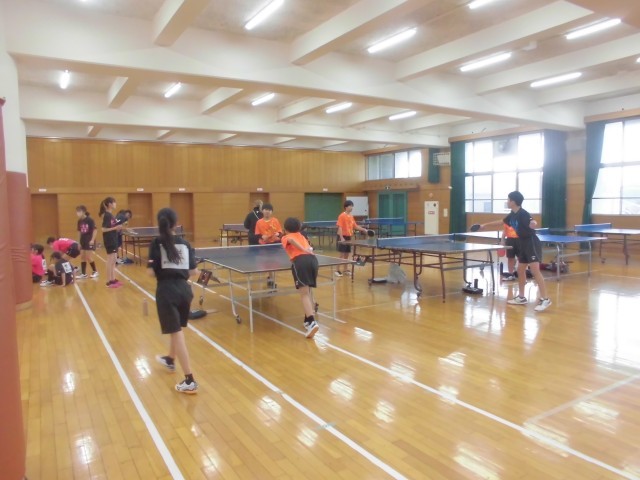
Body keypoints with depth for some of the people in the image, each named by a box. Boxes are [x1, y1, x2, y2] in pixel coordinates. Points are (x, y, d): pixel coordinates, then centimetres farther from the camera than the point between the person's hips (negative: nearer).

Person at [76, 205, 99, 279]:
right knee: (82, 258, 8)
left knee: (89, 258, -5)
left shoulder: (90, 220, -14)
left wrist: (92, 240, -20)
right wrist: (80, 242, 13)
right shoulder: (79, 221, 6)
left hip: (89, 241, -7)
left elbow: (95, 230, -15)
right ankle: (83, 274, 14)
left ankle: (95, 271, 12)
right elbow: (80, 232, 12)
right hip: (83, 241, 7)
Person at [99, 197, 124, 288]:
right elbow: (104, 229, -20)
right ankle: (109, 281, 3)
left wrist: (119, 227, 2)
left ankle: (113, 279, 19)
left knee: (113, 261, 13)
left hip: (114, 240, 9)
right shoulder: (107, 215, -15)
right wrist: (115, 228, -22)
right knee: (110, 261, -3)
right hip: (109, 241, -9)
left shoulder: (111, 215, 12)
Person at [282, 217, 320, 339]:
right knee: (308, 292, 20)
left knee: (304, 293, -12)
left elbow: (291, 240, -4)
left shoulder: (286, 237, 18)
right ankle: (308, 320, 21)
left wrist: (304, 250, -10)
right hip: (312, 259, 6)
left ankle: (312, 322, -26)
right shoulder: (301, 236, 35)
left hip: (300, 261, -6)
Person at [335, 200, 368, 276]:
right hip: (343, 237, -7)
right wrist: (341, 238, -22)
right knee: (342, 254, -4)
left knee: (347, 254, 12)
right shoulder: (342, 216, -12)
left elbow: (355, 226, 16)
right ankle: (337, 270, 5)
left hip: (348, 237, 7)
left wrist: (363, 229, 6)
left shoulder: (351, 216, 10)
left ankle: (346, 270, 21)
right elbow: (340, 227, -16)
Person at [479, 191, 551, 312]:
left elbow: (532, 225, -31)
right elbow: (502, 222, 26)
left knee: (535, 270, -15)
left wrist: (533, 223, -55)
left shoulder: (523, 214, -18)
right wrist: (485, 225, 32)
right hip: (523, 245, 9)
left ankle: (545, 299, -14)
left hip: (532, 243, -9)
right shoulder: (512, 215, 9)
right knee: (520, 270, 11)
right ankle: (521, 297, 19)